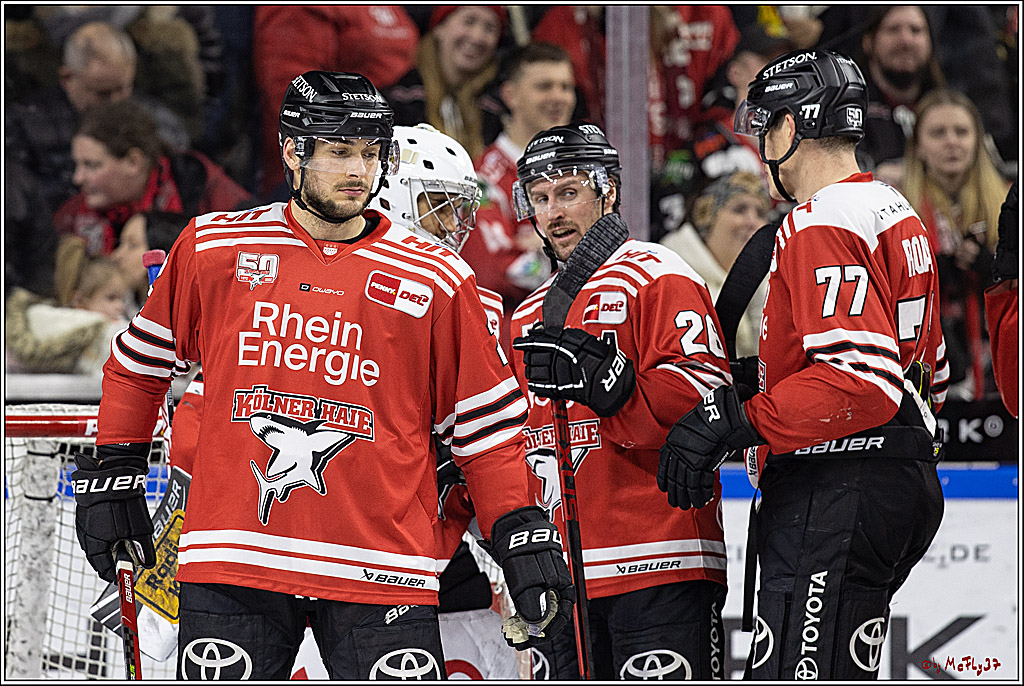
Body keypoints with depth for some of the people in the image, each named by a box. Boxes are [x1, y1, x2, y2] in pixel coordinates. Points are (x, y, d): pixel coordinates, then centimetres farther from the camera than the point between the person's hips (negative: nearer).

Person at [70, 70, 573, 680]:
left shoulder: (436, 280, 4)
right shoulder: (213, 249, 6)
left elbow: (485, 428, 8)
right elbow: (142, 362, 19)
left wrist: (523, 539, 1)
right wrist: (112, 476, 16)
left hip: (378, 569, -1)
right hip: (233, 561, 1)